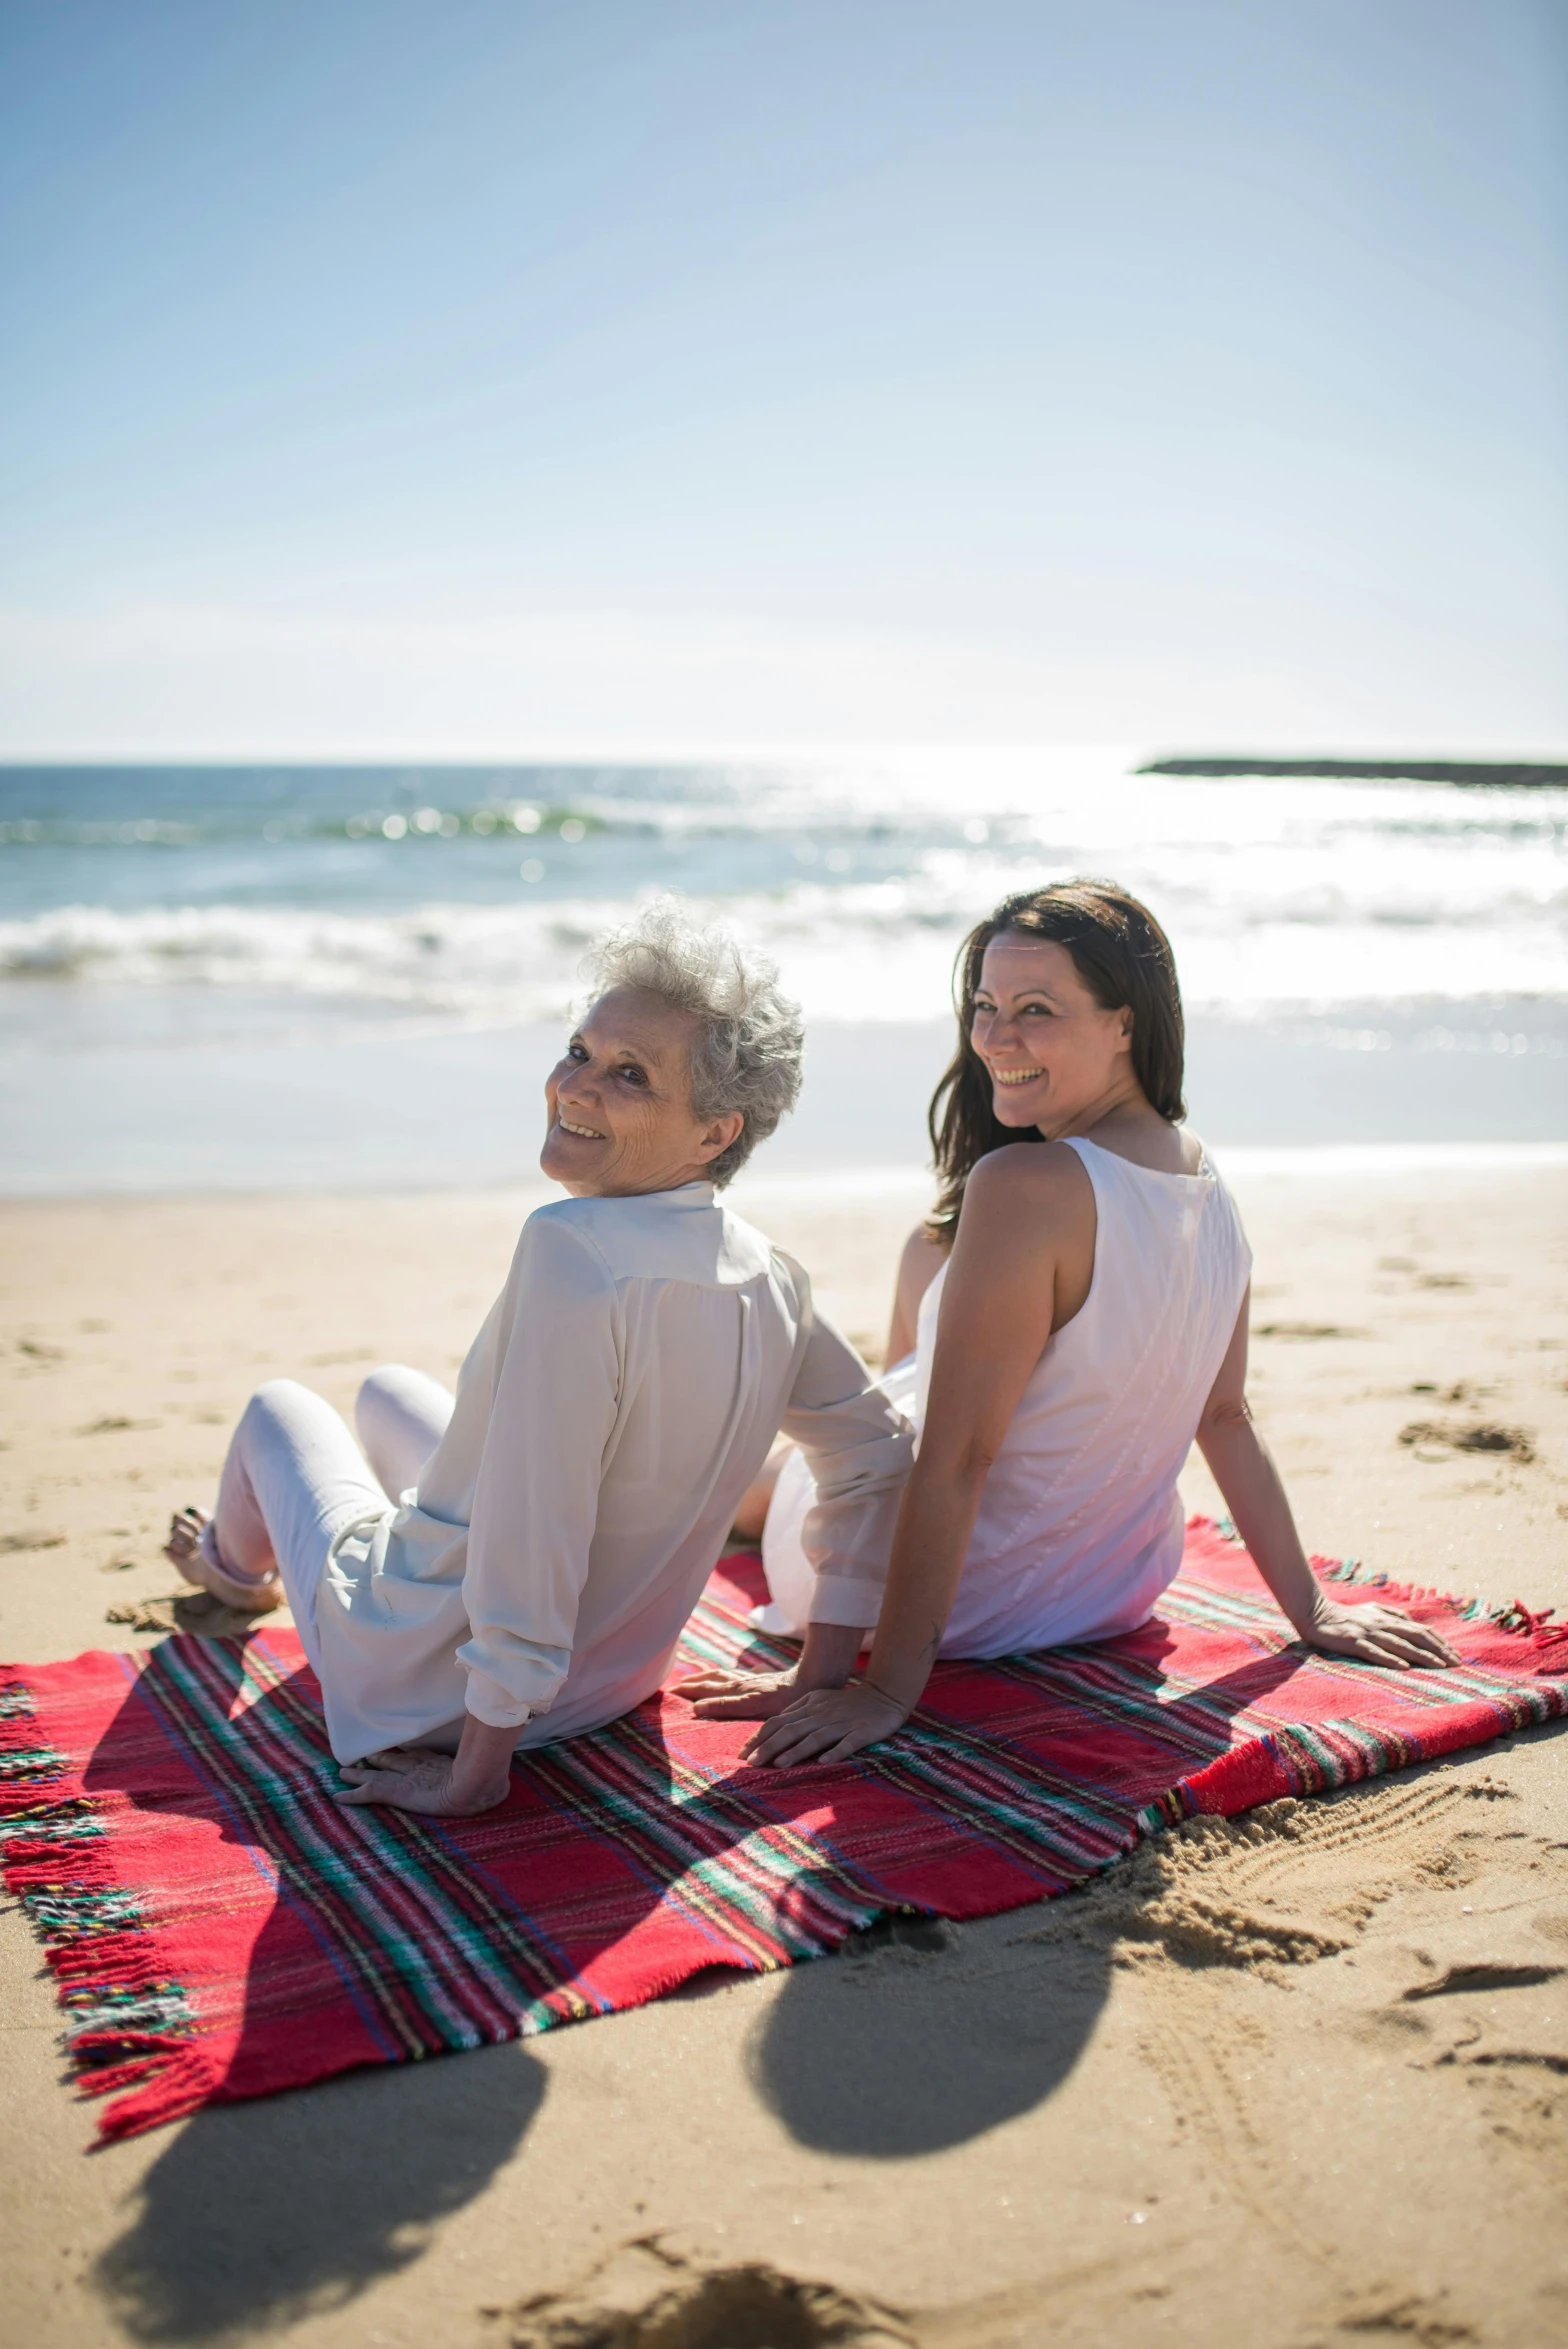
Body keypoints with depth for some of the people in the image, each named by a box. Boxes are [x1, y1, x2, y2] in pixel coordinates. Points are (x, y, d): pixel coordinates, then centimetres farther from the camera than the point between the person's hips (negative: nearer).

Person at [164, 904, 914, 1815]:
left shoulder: (575, 1248, -36)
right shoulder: (773, 1278, -12)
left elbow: (531, 1535, -36)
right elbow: (881, 1451, 0)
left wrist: (475, 1773, -24)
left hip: (427, 1691, -6)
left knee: (278, 1405, 23)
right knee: (387, 1388, 30)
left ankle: (237, 1563, 57)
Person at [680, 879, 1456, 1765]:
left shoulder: (1025, 1186, -31)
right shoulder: (1211, 1185, -6)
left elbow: (957, 1459, -31)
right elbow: (1227, 1417, 1)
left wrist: (885, 1687, -27)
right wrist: (1312, 1611, 11)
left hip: (966, 1599, -7)